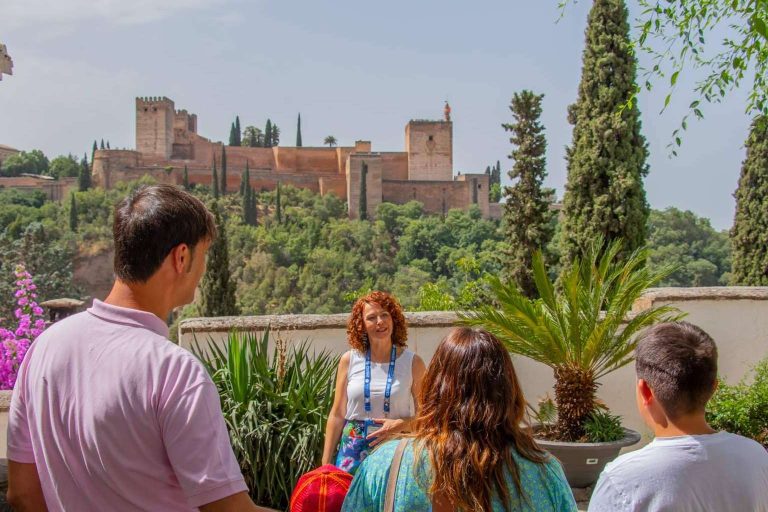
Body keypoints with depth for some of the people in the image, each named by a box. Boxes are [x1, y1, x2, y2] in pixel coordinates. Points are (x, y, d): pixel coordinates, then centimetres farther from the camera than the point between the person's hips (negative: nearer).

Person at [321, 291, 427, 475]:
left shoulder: (413, 362, -2)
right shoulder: (349, 360, 1)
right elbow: (337, 415, 5)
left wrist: (401, 425, -16)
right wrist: (326, 463, 4)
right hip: (353, 452, 1)